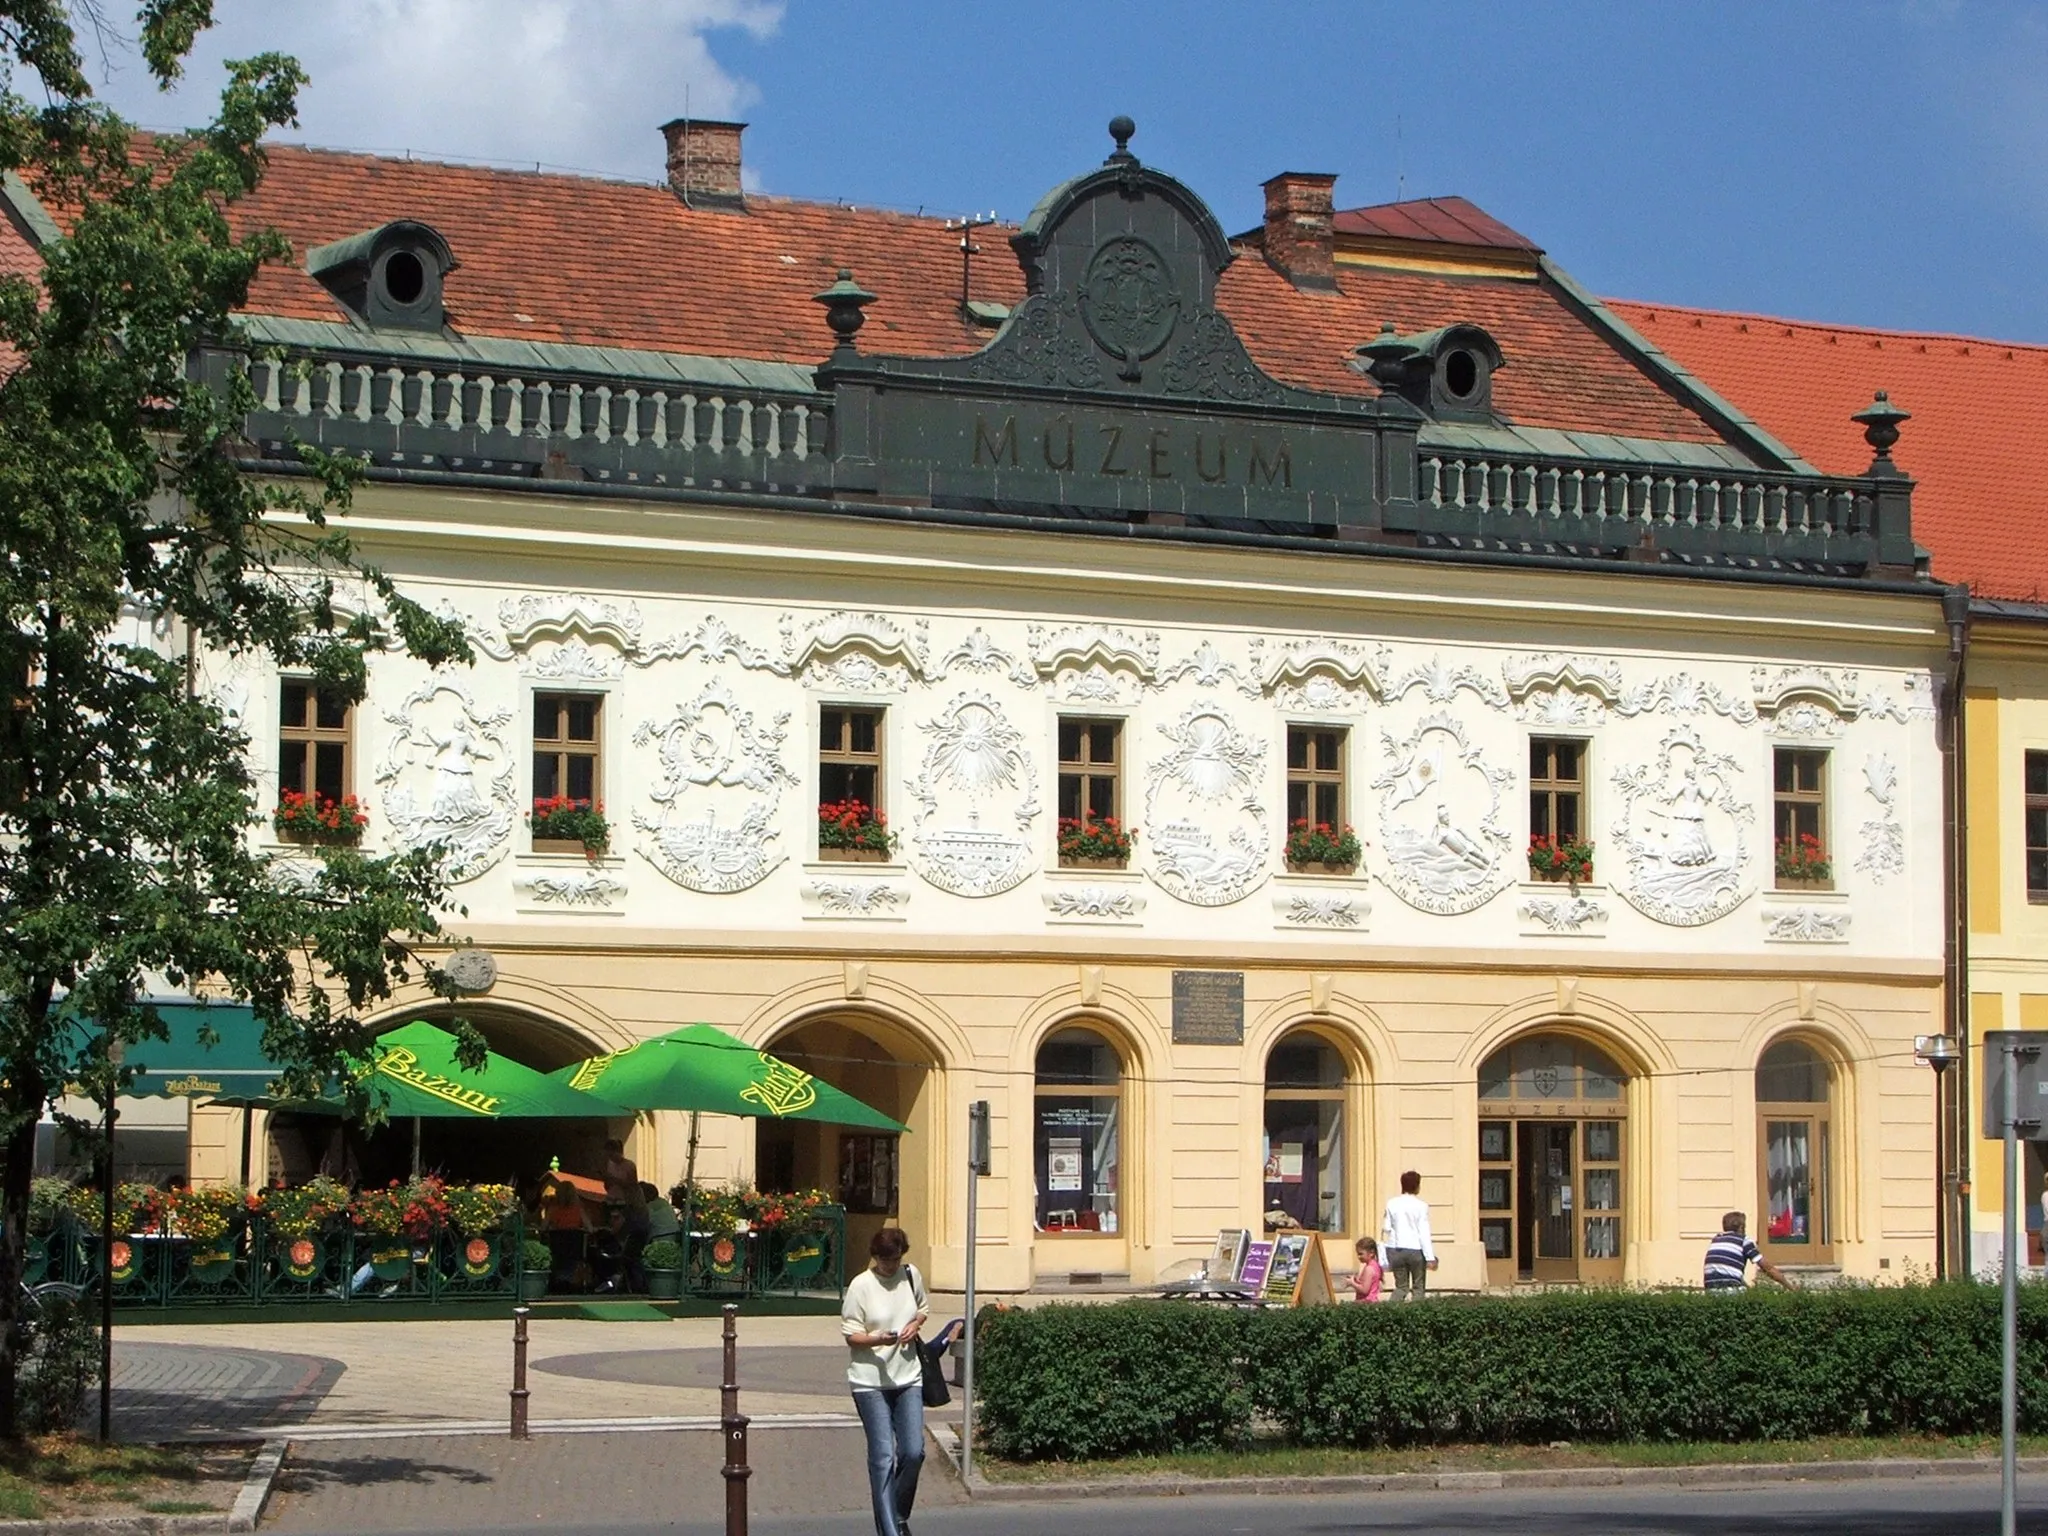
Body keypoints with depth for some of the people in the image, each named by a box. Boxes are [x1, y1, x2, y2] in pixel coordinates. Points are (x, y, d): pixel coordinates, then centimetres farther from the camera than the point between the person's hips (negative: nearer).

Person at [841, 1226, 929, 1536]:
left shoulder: (911, 1276, 3)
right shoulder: (861, 1286, -10)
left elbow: (923, 1308, 22)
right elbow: (851, 1335, -8)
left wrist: (916, 1324, -1)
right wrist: (878, 1339, -27)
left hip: (908, 1376, 4)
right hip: (871, 1379, -4)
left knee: (913, 1452, 0)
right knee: (882, 1456, -5)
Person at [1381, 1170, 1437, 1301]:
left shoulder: (1392, 1204, 1)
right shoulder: (1420, 1206, -8)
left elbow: (1386, 1228, 4)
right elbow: (1424, 1233, -10)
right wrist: (1430, 1257, -10)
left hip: (1396, 1249, 3)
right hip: (1415, 1249, -3)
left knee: (1401, 1286, 12)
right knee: (1418, 1287, 9)